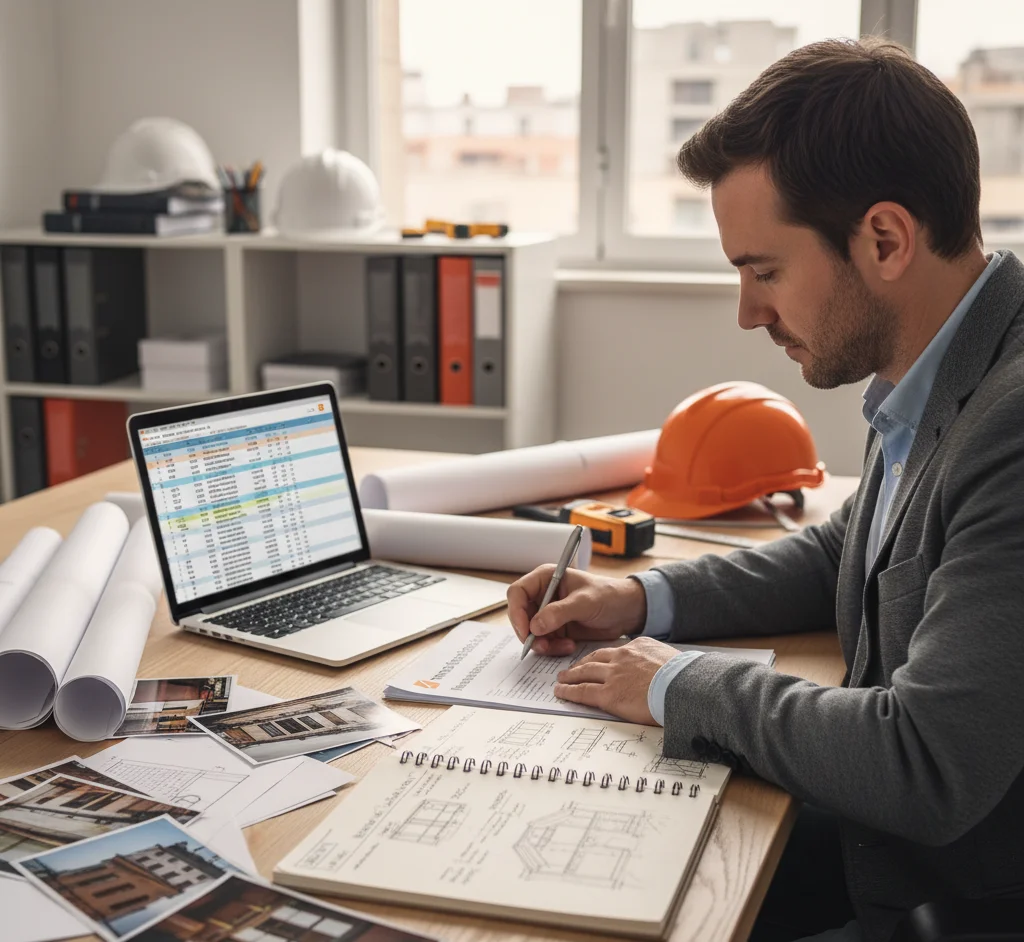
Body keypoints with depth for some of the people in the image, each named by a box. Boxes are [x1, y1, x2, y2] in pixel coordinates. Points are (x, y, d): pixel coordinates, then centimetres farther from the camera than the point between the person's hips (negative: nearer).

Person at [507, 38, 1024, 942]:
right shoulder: (935, 380, 1)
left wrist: (683, 686, -16)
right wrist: (645, 599, 4)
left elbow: (926, 771, -32)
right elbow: (842, 553, 18)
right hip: (889, 832, 8)